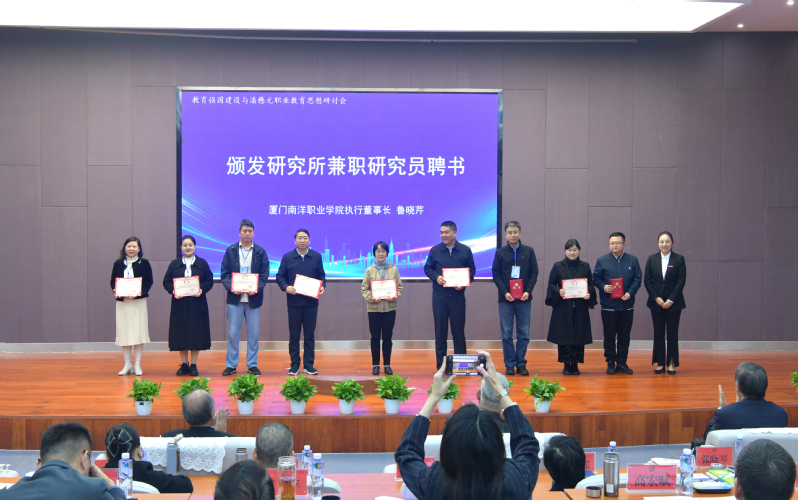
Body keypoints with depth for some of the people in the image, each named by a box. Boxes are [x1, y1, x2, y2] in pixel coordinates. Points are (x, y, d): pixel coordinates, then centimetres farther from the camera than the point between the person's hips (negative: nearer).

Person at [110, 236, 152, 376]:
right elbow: (113, 281, 10)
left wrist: (138, 292, -17)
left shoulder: (144, 263, 2)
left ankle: (137, 364, 6)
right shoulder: (118, 264, 10)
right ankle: (127, 364, 12)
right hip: (122, 302, 3)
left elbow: (149, 282, -2)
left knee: (138, 331, -2)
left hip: (139, 301, -3)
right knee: (123, 332, 3)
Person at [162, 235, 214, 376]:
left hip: (197, 304, -1)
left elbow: (209, 281, 2)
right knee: (180, 334, 2)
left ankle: (193, 365, 7)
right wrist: (173, 291, -13)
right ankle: (184, 364, 13)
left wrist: (202, 289, -16)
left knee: (196, 333, -2)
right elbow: (166, 282, 6)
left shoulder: (202, 264, 7)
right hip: (179, 304, 1)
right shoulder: (174, 264, 10)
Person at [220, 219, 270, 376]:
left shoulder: (260, 252, 6)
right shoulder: (230, 251, 6)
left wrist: (257, 288, -15)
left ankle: (252, 365, 14)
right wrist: (231, 287, -14)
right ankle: (231, 365, 10)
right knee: (232, 333, 2)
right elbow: (224, 273, 2)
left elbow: (265, 274, 2)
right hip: (234, 298, 0)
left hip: (253, 298, 0)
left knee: (253, 334, 5)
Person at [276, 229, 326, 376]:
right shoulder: (287, 257, 3)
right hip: (294, 301, -1)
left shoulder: (316, 257, 6)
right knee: (294, 335, 4)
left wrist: (322, 286, -8)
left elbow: (321, 276, 11)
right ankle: (294, 364, 11)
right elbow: (280, 276, 4)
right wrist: (286, 287, -15)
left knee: (310, 335, 5)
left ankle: (309, 364, 12)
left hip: (311, 302, 1)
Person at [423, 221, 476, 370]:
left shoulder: (465, 250, 2)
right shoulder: (435, 250, 2)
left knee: (458, 330, 4)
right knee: (440, 331, 4)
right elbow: (427, 268, 9)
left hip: (457, 295, 0)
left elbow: (471, 269, 7)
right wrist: (436, 277, -11)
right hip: (439, 296, 0)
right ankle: (441, 365, 11)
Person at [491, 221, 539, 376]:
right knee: (507, 334, 1)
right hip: (505, 299, 0)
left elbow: (534, 272, 5)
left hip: (524, 299, 0)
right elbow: (496, 275, 3)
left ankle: (521, 364, 10)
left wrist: (528, 291, -9)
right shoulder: (500, 253, 5)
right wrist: (505, 292, -10)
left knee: (523, 334, 2)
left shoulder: (528, 251, 6)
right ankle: (509, 364, 8)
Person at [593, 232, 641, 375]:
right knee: (609, 336, 4)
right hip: (608, 305, -1)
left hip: (627, 305, 1)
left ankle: (622, 363, 15)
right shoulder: (602, 260, 2)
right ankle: (610, 363, 13)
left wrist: (630, 293, -12)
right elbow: (595, 278, 3)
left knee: (624, 336, 6)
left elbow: (638, 278, 3)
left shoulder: (632, 260, 5)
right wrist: (603, 287, -17)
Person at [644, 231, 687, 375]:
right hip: (656, 303, 2)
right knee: (658, 333, 4)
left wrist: (671, 300, -11)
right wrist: (657, 298, -8)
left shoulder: (679, 259, -1)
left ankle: (671, 363, 9)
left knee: (672, 333, 1)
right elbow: (647, 280, 2)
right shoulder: (652, 259, 4)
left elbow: (681, 281, -5)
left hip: (673, 303, -2)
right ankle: (660, 363, 9)